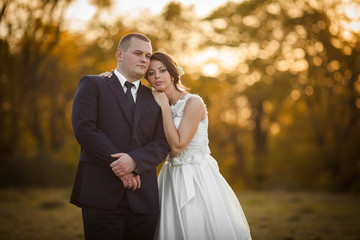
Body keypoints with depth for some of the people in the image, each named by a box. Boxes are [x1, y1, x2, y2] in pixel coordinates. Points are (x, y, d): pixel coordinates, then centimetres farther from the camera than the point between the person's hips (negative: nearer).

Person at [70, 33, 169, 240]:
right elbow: (84, 128, -6)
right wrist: (119, 166, -12)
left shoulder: (155, 99, 18)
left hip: (144, 199, 3)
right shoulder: (92, 85, 8)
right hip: (101, 194, -3)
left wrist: (134, 161, -14)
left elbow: (162, 145, 6)